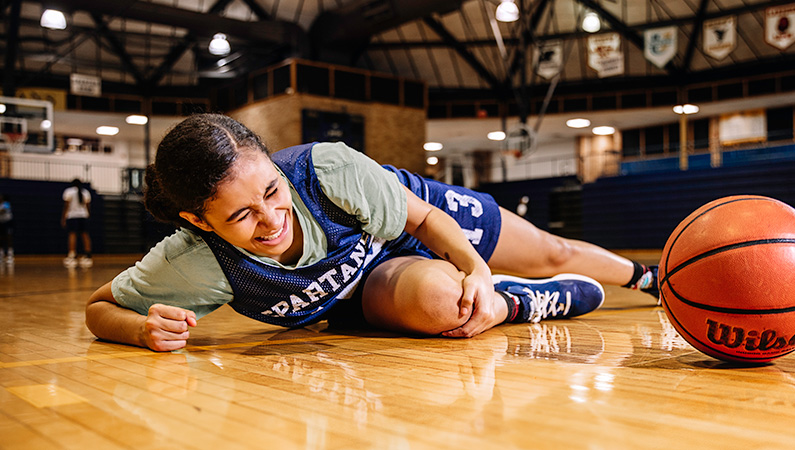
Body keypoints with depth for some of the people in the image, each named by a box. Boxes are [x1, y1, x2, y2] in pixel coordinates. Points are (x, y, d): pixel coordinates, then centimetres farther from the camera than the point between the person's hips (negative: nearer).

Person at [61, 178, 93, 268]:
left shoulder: (68, 191, 1)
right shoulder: (86, 192, 12)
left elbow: (66, 206, -4)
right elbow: (88, 206, 12)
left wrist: (63, 218, -2)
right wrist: (88, 215, 23)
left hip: (72, 215, -3)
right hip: (83, 215, 3)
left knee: (72, 234, -9)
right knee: (85, 234, 5)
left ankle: (72, 256, -18)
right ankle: (87, 255, 2)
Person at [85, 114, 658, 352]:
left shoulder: (329, 170, -37)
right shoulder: (193, 261, -33)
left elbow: (425, 216, -20)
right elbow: (99, 306, -17)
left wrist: (477, 269, -35)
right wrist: (142, 328, -39)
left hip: (418, 224, 1)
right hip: (360, 289, 0)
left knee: (551, 254, 11)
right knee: (434, 299, -36)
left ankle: (643, 274, 46)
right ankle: (528, 302, -1)